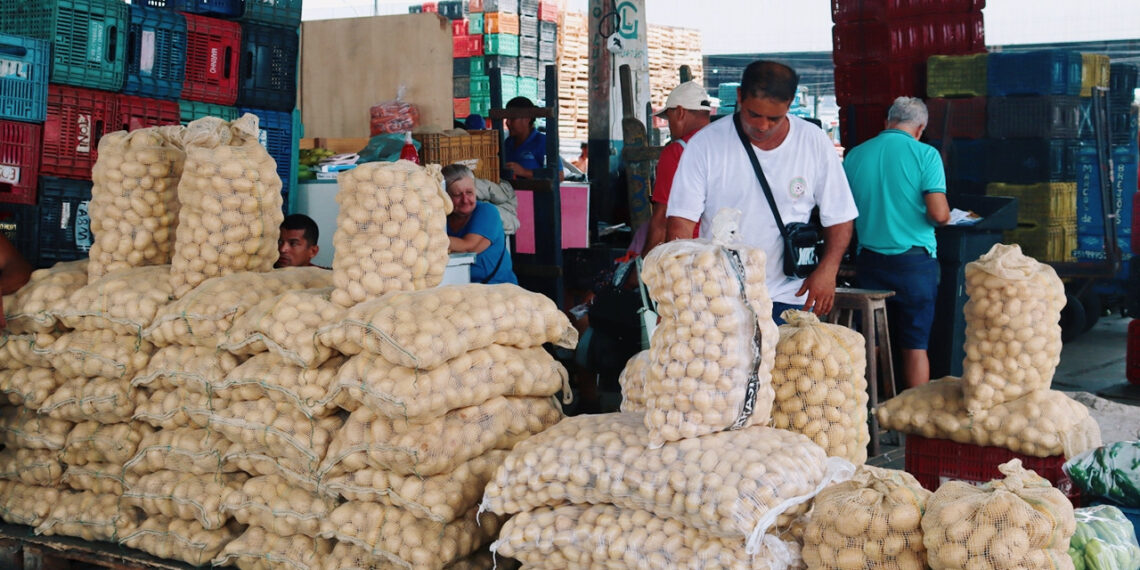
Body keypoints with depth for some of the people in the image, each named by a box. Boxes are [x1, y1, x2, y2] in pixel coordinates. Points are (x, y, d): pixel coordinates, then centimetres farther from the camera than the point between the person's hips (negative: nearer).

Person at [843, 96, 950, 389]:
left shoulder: (855, 155, 4)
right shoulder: (925, 154, -7)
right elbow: (939, 214, -14)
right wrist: (943, 217, 8)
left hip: (869, 261, 3)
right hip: (914, 260, -3)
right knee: (915, 346, 4)